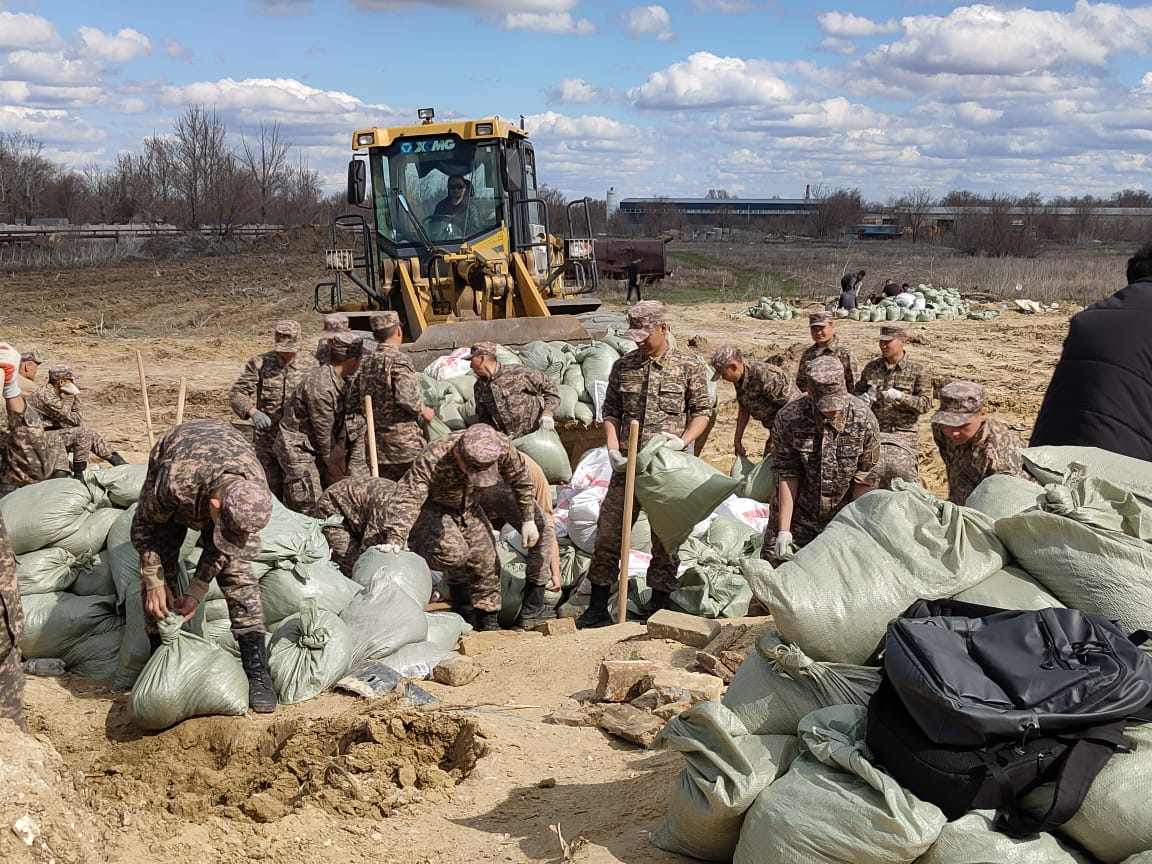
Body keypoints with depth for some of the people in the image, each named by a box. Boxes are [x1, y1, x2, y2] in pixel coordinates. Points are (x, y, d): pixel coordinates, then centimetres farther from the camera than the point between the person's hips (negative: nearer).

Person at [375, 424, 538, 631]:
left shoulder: (502, 446, -27)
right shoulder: (432, 459, -41)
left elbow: (521, 481, -8)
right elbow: (407, 498, -44)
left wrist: (528, 520, -2)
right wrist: (395, 540, -54)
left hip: (468, 508, 5)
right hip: (431, 507, -5)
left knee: (486, 560, 0)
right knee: (453, 552, -28)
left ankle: (488, 620, 18)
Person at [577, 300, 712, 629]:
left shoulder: (688, 367, 0)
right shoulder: (623, 366, 7)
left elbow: (702, 411, 3)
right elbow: (611, 412, 11)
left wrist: (683, 440, -14)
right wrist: (613, 449, -3)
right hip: (628, 466, 3)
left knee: (665, 538, 6)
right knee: (607, 534, 2)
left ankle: (658, 607, 19)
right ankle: (598, 608, 12)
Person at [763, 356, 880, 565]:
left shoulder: (864, 420, -16)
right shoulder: (788, 419, -17)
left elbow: (863, 479, -10)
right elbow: (787, 477, -13)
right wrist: (783, 531, -15)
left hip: (844, 514, 0)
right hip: (799, 515, 0)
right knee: (774, 562, 1)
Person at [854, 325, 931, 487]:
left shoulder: (916, 370, 0)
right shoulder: (871, 368, 8)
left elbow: (926, 403, -5)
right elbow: (857, 393, 15)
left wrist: (900, 397, -20)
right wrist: (864, 399, -9)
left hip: (904, 435, -3)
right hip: (874, 433, 3)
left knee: (907, 481, -3)